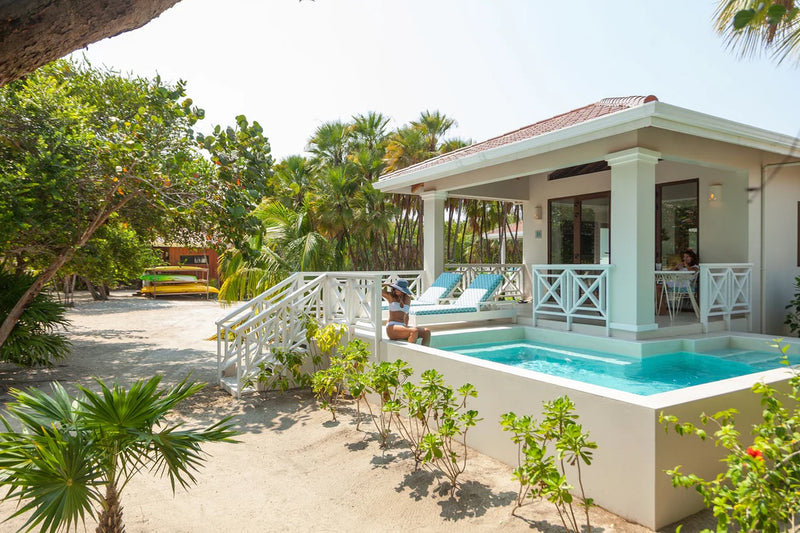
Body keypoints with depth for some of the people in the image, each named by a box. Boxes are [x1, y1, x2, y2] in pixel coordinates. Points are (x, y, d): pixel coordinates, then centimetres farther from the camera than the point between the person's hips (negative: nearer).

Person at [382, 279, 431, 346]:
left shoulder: (408, 298, 15)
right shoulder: (390, 296, 5)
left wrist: (406, 328, 14)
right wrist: (388, 284, 10)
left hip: (402, 326, 6)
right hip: (392, 328, -5)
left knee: (427, 332, -15)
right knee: (414, 331, -32)